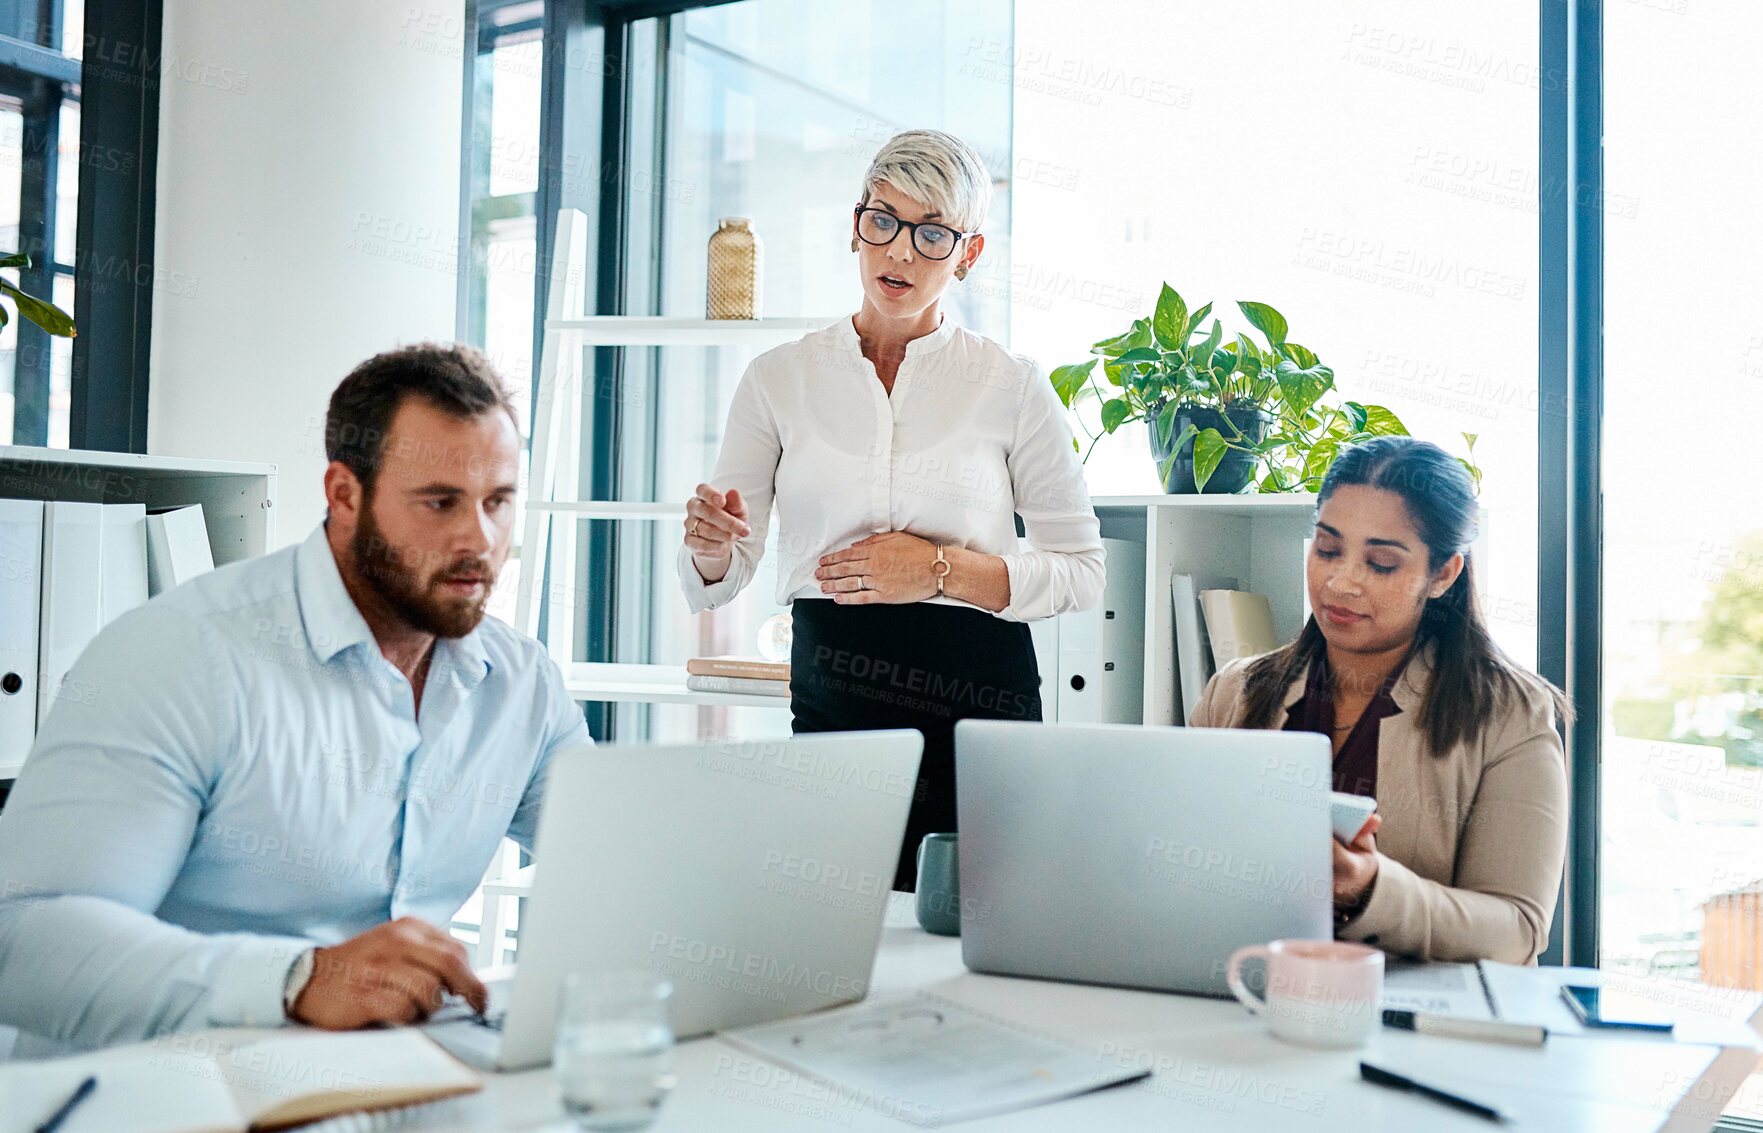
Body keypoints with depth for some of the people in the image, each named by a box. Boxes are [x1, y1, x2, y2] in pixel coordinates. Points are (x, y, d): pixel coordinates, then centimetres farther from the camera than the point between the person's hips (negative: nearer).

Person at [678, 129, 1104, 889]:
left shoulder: (1013, 385, 2)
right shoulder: (780, 378, 6)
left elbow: (1082, 573, 3)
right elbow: (716, 583, 6)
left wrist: (941, 571, -10)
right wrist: (710, 546, -17)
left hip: (980, 697, -1)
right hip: (831, 699, 1)